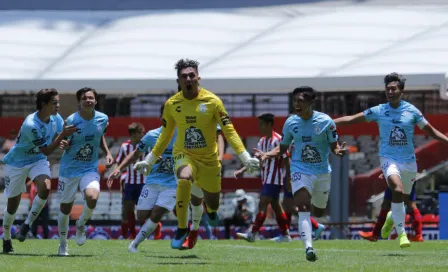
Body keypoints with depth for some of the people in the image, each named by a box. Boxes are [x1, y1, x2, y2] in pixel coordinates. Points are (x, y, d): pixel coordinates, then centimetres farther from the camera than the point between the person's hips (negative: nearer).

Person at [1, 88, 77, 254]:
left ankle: (27, 224, -9)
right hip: (17, 163, -5)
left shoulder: (56, 119, -11)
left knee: (45, 187, -26)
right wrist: (62, 135, -35)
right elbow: (46, 150, -28)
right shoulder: (31, 125, -32)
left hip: (38, 160, 5)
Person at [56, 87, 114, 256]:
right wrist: (64, 145, -28)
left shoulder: (102, 119, -4)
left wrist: (107, 153, 5)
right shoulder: (71, 120, -14)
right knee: (65, 207, 7)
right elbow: (65, 143, -5)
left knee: (92, 198, -26)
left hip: (90, 168, 1)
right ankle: (63, 245, 28)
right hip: (69, 169, -1)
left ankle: (81, 225, 6)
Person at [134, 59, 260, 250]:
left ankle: (210, 209, 50)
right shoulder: (172, 104, -4)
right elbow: (165, 135, 10)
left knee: (212, 205, 8)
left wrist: (245, 158, -16)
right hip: (184, 155, 0)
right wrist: (149, 161, 13)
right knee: (184, 179, -35)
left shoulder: (212, 101, -11)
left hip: (209, 158, 0)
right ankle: (181, 229, -22)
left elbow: (229, 131, -8)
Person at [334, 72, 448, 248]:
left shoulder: (411, 111, 1)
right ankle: (401, 233, -20)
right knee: (398, 190, -29)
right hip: (389, 159, -2)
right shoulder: (379, 111, 1)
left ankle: (391, 218, 48)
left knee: (402, 200, 11)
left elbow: (431, 131, 9)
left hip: (409, 161, 2)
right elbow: (351, 119, 6)